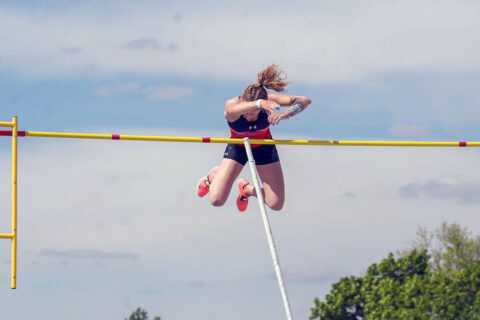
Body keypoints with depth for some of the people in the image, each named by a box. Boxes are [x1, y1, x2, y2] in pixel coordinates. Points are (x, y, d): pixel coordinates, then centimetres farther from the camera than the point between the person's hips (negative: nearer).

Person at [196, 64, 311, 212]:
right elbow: (233, 109, -63)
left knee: (276, 204, -3)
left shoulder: (268, 100, -32)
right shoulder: (232, 104, -36)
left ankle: (247, 188, 29)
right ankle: (214, 176, 24)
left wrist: (286, 114, -61)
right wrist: (260, 103, -81)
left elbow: (305, 101, -40)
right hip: (237, 148, -1)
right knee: (216, 200, -12)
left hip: (263, 148, 1)